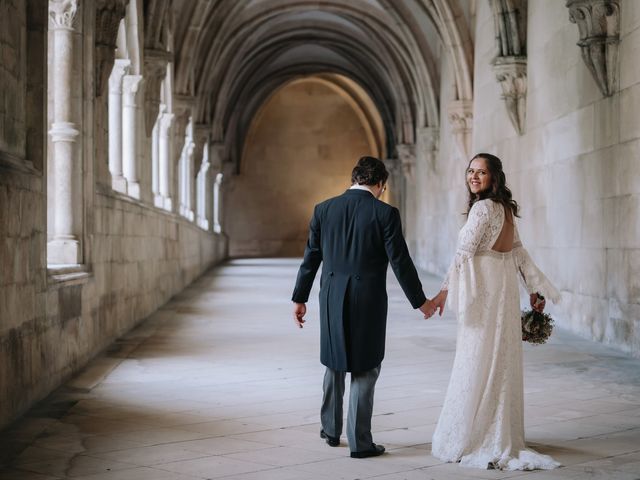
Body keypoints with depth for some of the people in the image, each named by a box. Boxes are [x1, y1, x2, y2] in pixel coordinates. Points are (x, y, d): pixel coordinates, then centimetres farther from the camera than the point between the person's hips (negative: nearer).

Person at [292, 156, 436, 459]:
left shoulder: (324, 209, 1)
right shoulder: (385, 213, -10)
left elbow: (311, 258, 5)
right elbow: (400, 262, -9)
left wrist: (299, 299, 14)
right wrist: (420, 302, 2)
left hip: (332, 299, 4)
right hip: (368, 302, -4)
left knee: (334, 363, 22)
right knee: (365, 370, 6)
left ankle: (331, 429, 32)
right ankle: (359, 442, 8)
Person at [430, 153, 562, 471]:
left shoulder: (482, 208, -14)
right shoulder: (505, 208, 12)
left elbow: (464, 253, -19)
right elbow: (519, 253, 15)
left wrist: (445, 291, -20)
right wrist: (534, 289, 18)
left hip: (483, 291, -9)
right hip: (504, 290, 9)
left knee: (477, 364, -3)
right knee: (501, 364, 13)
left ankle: (470, 441, 2)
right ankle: (503, 438, 21)